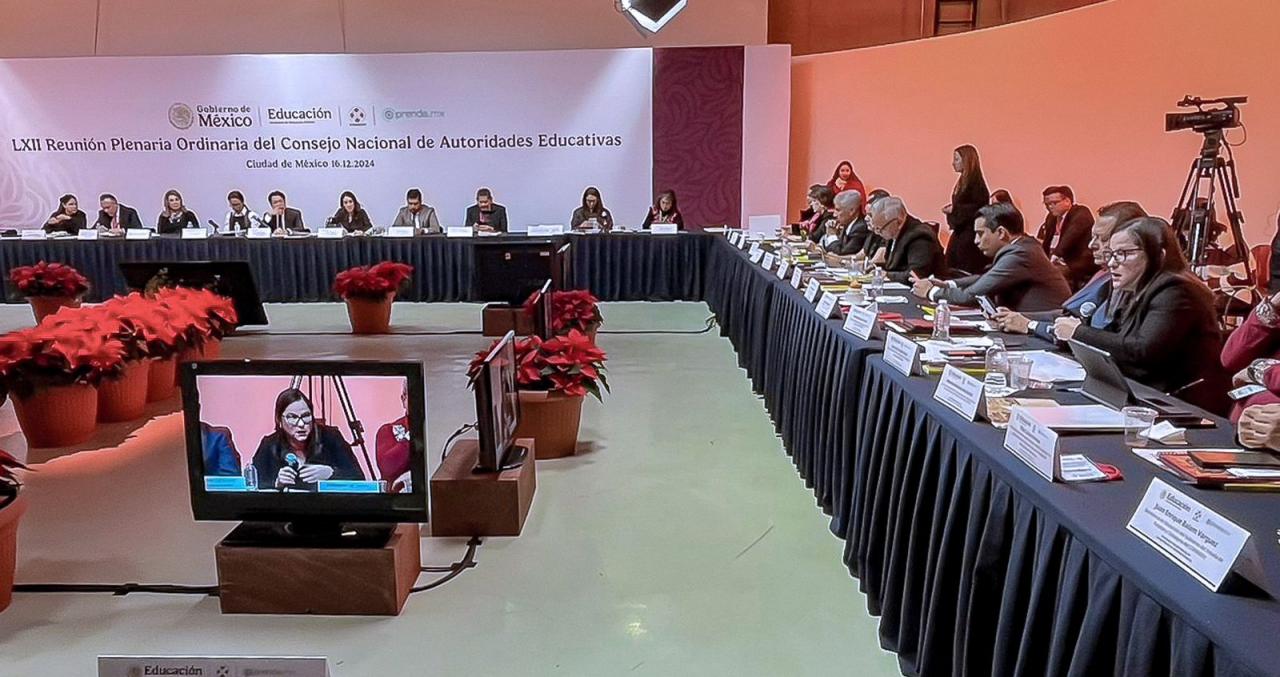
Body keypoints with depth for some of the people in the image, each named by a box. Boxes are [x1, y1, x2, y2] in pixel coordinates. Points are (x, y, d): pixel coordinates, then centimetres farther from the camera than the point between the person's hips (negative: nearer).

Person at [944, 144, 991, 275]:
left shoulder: (976, 181, -12)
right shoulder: (963, 181, 14)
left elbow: (980, 207, -19)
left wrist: (954, 209, -15)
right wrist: (951, 209, 2)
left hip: (970, 235, -9)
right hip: (960, 233, 9)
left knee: (968, 272, -7)